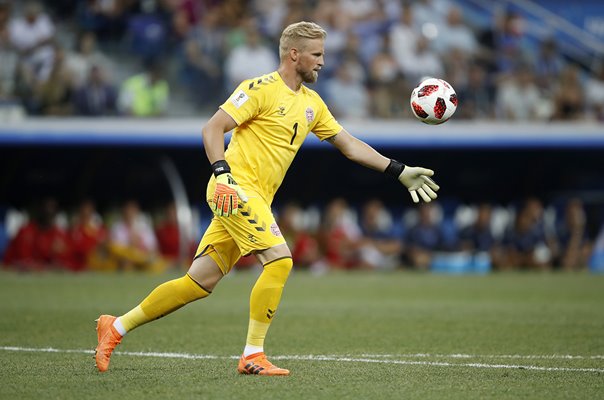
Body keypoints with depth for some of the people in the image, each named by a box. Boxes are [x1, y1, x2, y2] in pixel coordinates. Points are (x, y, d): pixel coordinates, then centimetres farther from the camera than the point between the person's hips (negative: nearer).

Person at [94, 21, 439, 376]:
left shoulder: (311, 103, 17)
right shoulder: (261, 89, -8)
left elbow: (350, 144, 21)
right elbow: (213, 128, -11)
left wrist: (399, 171, 15)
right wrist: (222, 172, -25)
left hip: (257, 199, 8)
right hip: (237, 188, -8)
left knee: (200, 282, 5)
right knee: (280, 260, -19)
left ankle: (117, 327, 13)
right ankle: (253, 356, -12)